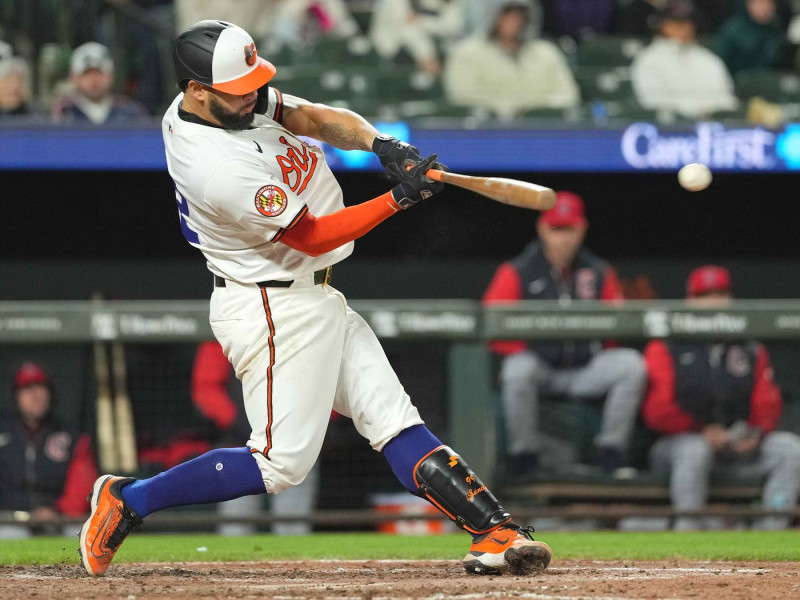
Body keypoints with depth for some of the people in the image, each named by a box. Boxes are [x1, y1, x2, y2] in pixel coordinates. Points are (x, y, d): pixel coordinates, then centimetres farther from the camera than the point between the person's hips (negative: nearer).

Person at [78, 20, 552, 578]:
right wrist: (398, 198, -21)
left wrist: (380, 142, -16)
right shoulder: (219, 167, -29)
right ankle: (126, 500, 1)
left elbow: (322, 119, 3)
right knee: (282, 463, -7)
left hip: (317, 299, 10)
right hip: (275, 310, -10)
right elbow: (310, 237, -21)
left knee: (393, 416, 4)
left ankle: (495, 530, 1)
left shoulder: (242, 100, -2)